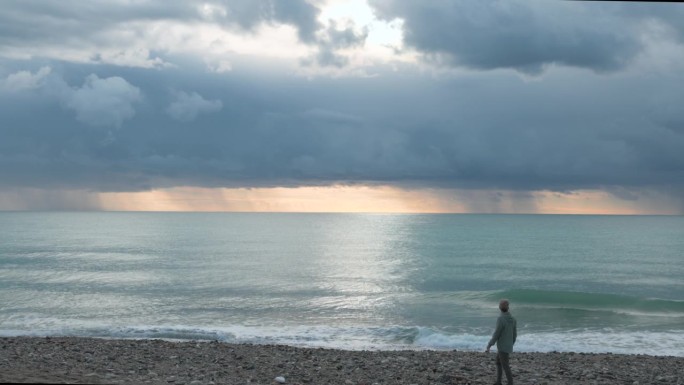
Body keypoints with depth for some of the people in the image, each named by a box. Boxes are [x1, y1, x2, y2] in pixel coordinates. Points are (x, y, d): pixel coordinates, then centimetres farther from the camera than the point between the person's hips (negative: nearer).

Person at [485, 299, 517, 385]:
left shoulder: (501, 319, -24)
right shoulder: (512, 319, 2)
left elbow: (496, 335, -22)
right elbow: (514, 334, 10)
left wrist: (488, 347, -13)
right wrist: (510, 345, 24)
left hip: (503, 347, -9)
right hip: (508, 346, 9)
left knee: (505, 367, -2)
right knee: (498, 362, 22)